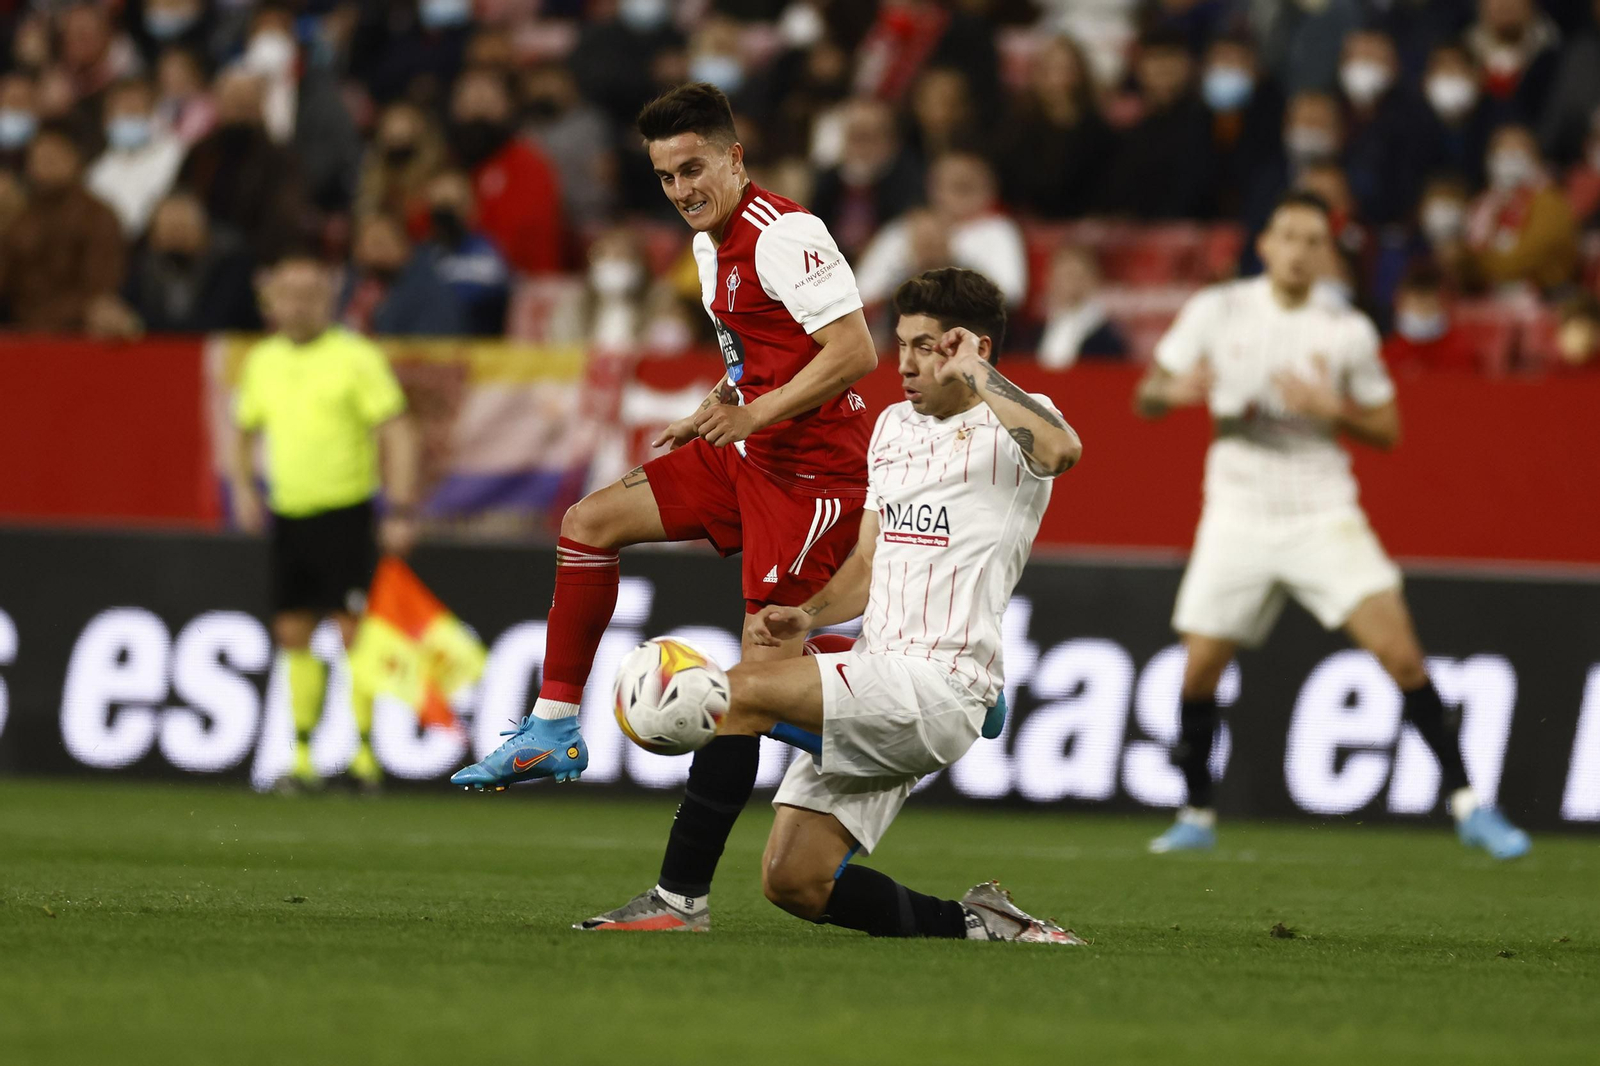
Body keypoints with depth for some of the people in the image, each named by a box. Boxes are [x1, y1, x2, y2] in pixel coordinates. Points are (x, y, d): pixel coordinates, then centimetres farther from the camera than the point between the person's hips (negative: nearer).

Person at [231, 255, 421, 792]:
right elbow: (245, 427, 25)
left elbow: (397, 431, -9)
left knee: (352, 630, -10)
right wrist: (244, 487, 9)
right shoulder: (263, 362, 10)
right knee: (293, 635, 5)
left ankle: (364, 752, -6)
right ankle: (303, 757, 10)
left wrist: (402, 511, -17)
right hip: (288, 516, 5)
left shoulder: (357, 358, -7)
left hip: (345, 513, -5)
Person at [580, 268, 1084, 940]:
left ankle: (680, 897, -18)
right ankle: (978, 924, 12)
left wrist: (977, 378, -23)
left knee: (739, 693, -24)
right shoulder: (894, 425, 20)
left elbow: (1062, 450, -32)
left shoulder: (1012, 421, -5)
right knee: (791, 883, 1)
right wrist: (809, 615, 6)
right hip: (881, 681, 9)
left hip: (939, 683, -9)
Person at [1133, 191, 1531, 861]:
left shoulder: (1348, 332, 1)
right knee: (1199, 671, -3)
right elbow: (1146, 399, 6)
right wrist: (1174, 390, -18)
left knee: (1399, 650, -15)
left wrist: (1332, 407, -13)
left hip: (1323, 515, -1)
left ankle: (1467, 806, -9)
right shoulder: (1216, 311, 2)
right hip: (1238, 520, 1)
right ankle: (1197, 816, 19)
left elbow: (1387, 430, 7)